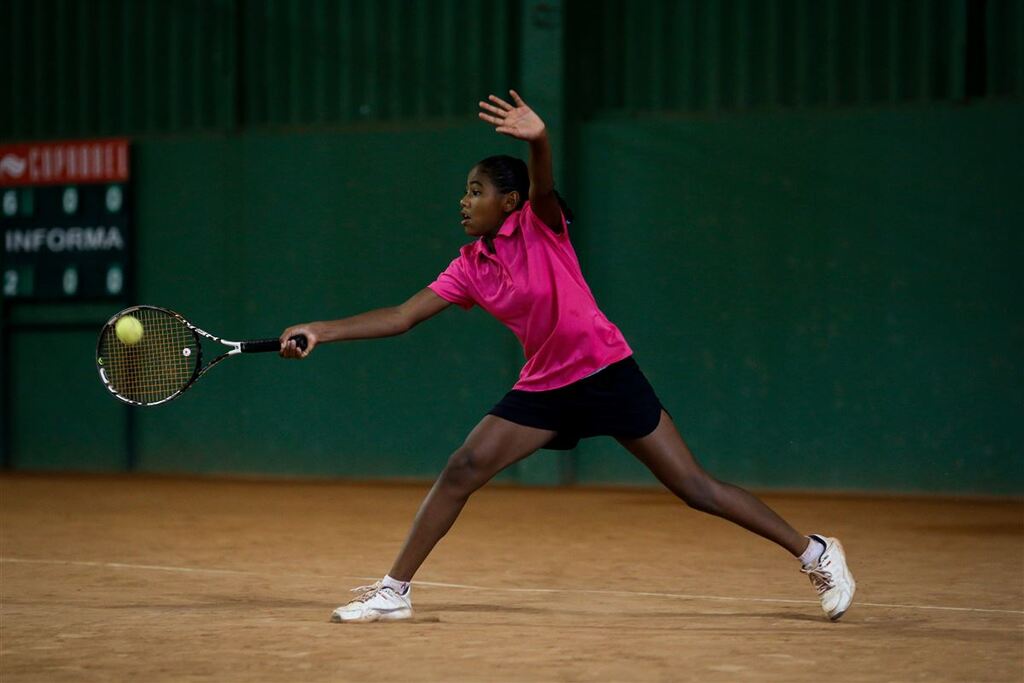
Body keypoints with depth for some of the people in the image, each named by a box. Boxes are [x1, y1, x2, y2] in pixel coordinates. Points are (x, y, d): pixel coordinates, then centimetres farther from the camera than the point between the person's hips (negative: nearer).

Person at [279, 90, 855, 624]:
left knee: (693, 485, -5)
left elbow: (544, 184, -32)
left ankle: (815, 552, 5)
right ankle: (394, 591, 3)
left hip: (607, 373, -5)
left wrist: (539, 140, -55)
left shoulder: (541, 223, -9)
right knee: (461, 472, -6)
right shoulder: (470, 267, 5)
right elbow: (402, 317, 3)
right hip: (544, 386, 5)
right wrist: (323, 332, -7)